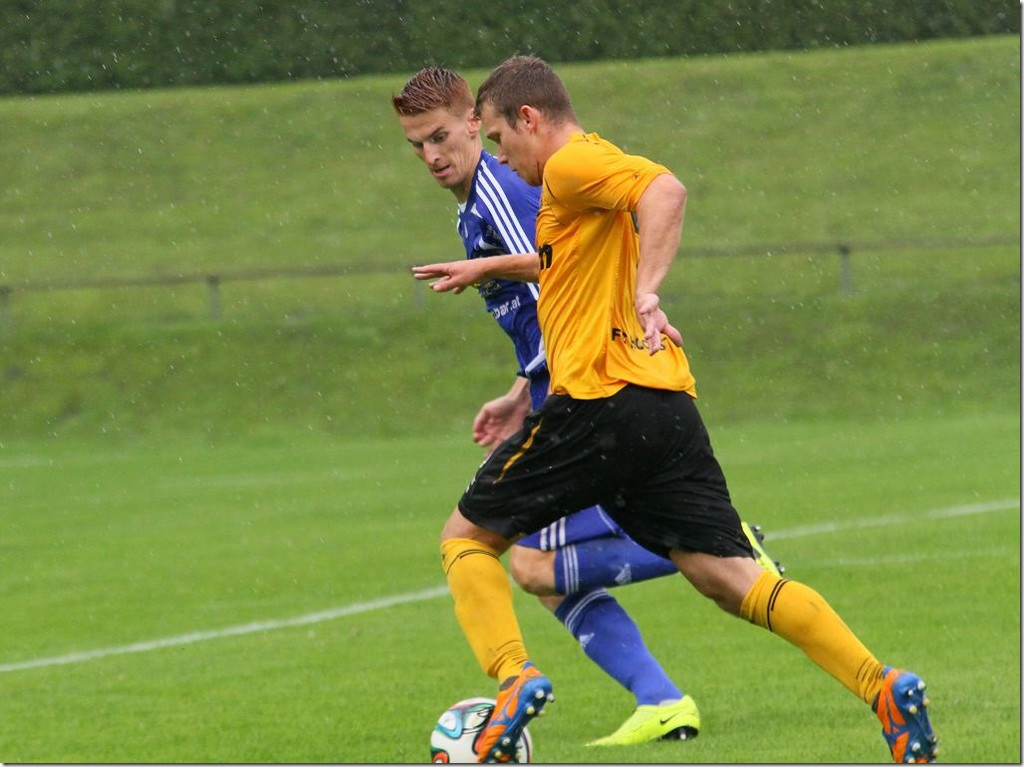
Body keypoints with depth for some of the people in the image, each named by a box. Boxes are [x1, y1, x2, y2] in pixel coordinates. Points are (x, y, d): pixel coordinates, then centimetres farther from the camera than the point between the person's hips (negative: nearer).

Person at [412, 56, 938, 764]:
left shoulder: (572, 163, -3)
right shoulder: (590, 172, 26)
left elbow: (666, 189, -23)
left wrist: (646, 291, -30)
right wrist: (489, 268, 53)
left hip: (599, 402, -8)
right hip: (669, 407, 8)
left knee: (466, 538, 8)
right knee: (730, 578, -1)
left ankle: (515, 680, -12)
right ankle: (882, 686, -15)